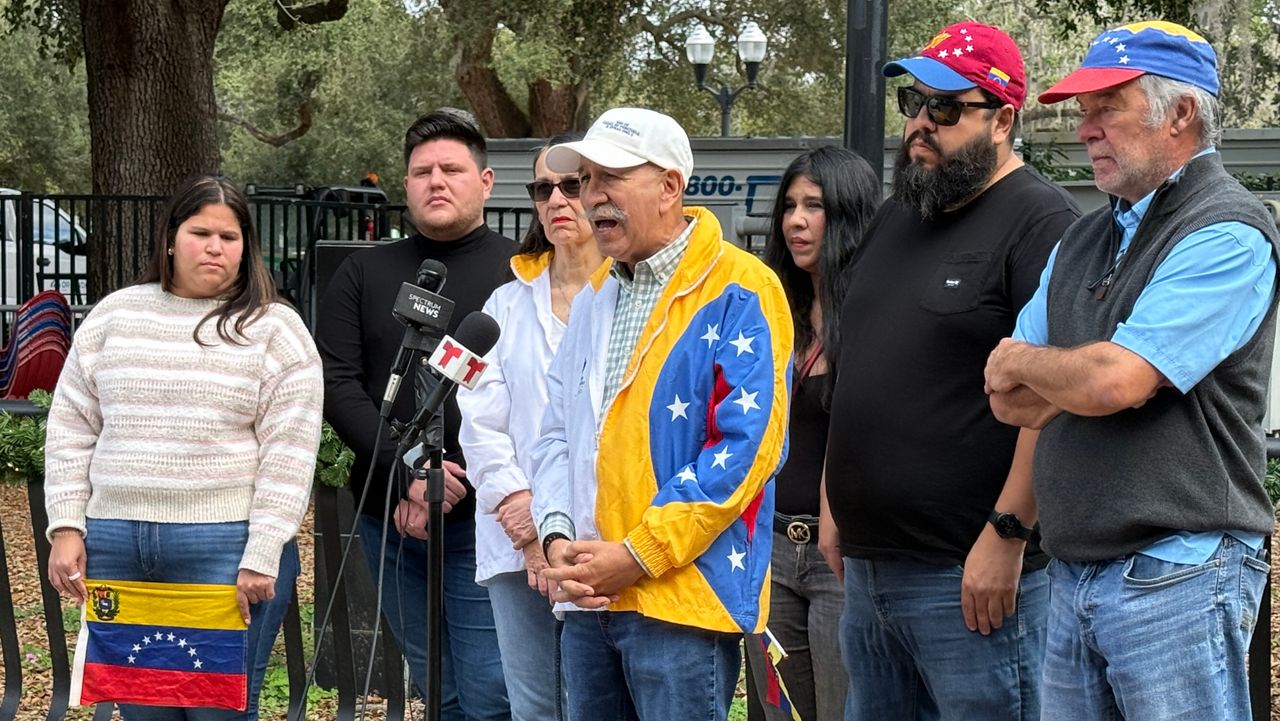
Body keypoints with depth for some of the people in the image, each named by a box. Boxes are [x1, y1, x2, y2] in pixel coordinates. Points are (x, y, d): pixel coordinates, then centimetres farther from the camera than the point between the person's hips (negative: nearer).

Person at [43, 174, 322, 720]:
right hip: (116, 546, 3)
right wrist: (67, 529, 4)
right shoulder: (114, 315, 11)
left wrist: (262, 556, -11)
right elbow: (72, 428, 12)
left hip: (226, 547, -3)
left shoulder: (276, 330, 1)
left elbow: (289, 454, -5)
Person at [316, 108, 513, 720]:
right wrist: (408, 470, -13)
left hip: (481, 524, -4)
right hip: (389, 523, 4)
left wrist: (455, 486, -16)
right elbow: (336, 384, 1)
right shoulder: (364, 273, 11)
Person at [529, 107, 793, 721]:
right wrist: (557, 538, -1)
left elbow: (746, 446, -15)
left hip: (682, 597, -7)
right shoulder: (595, 297, 17)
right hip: (588, 598, 7)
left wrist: (637, 556, -16)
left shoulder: (739, 292, -8)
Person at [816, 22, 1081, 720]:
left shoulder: (1041, 223, -10)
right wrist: (834, 505, 19)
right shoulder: (894, 219, 16)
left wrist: (1007, 533, -21)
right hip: (864, 568, 8)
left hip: (970, 580, -8)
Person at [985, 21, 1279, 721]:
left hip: (1177, 577, -8)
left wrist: (1023, 361, 0)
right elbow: (1011, 401, 11)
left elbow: (1109, 383, -20)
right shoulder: (1082, 241, 15)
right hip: (1074, 578, 8)